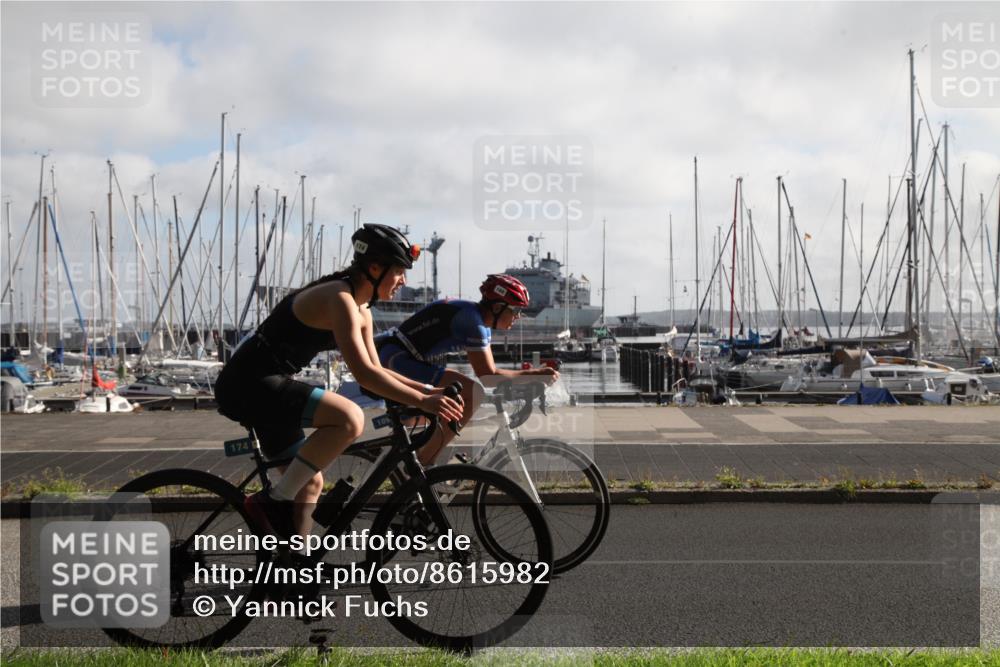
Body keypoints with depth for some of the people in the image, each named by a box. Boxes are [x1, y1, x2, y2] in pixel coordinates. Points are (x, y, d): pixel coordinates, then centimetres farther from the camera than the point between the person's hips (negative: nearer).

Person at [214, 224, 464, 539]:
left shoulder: (361, 311, 12)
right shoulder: (339, 298, -19)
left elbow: (376, 370, 19)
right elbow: (363, 374, -26)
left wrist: (428, 389, 9)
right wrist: (421, 401, -25)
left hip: (260, 386, 11)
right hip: (250, 383, -11)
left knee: (310, 483, 12)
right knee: (349, 418, -26)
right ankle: (273, 503, -16)